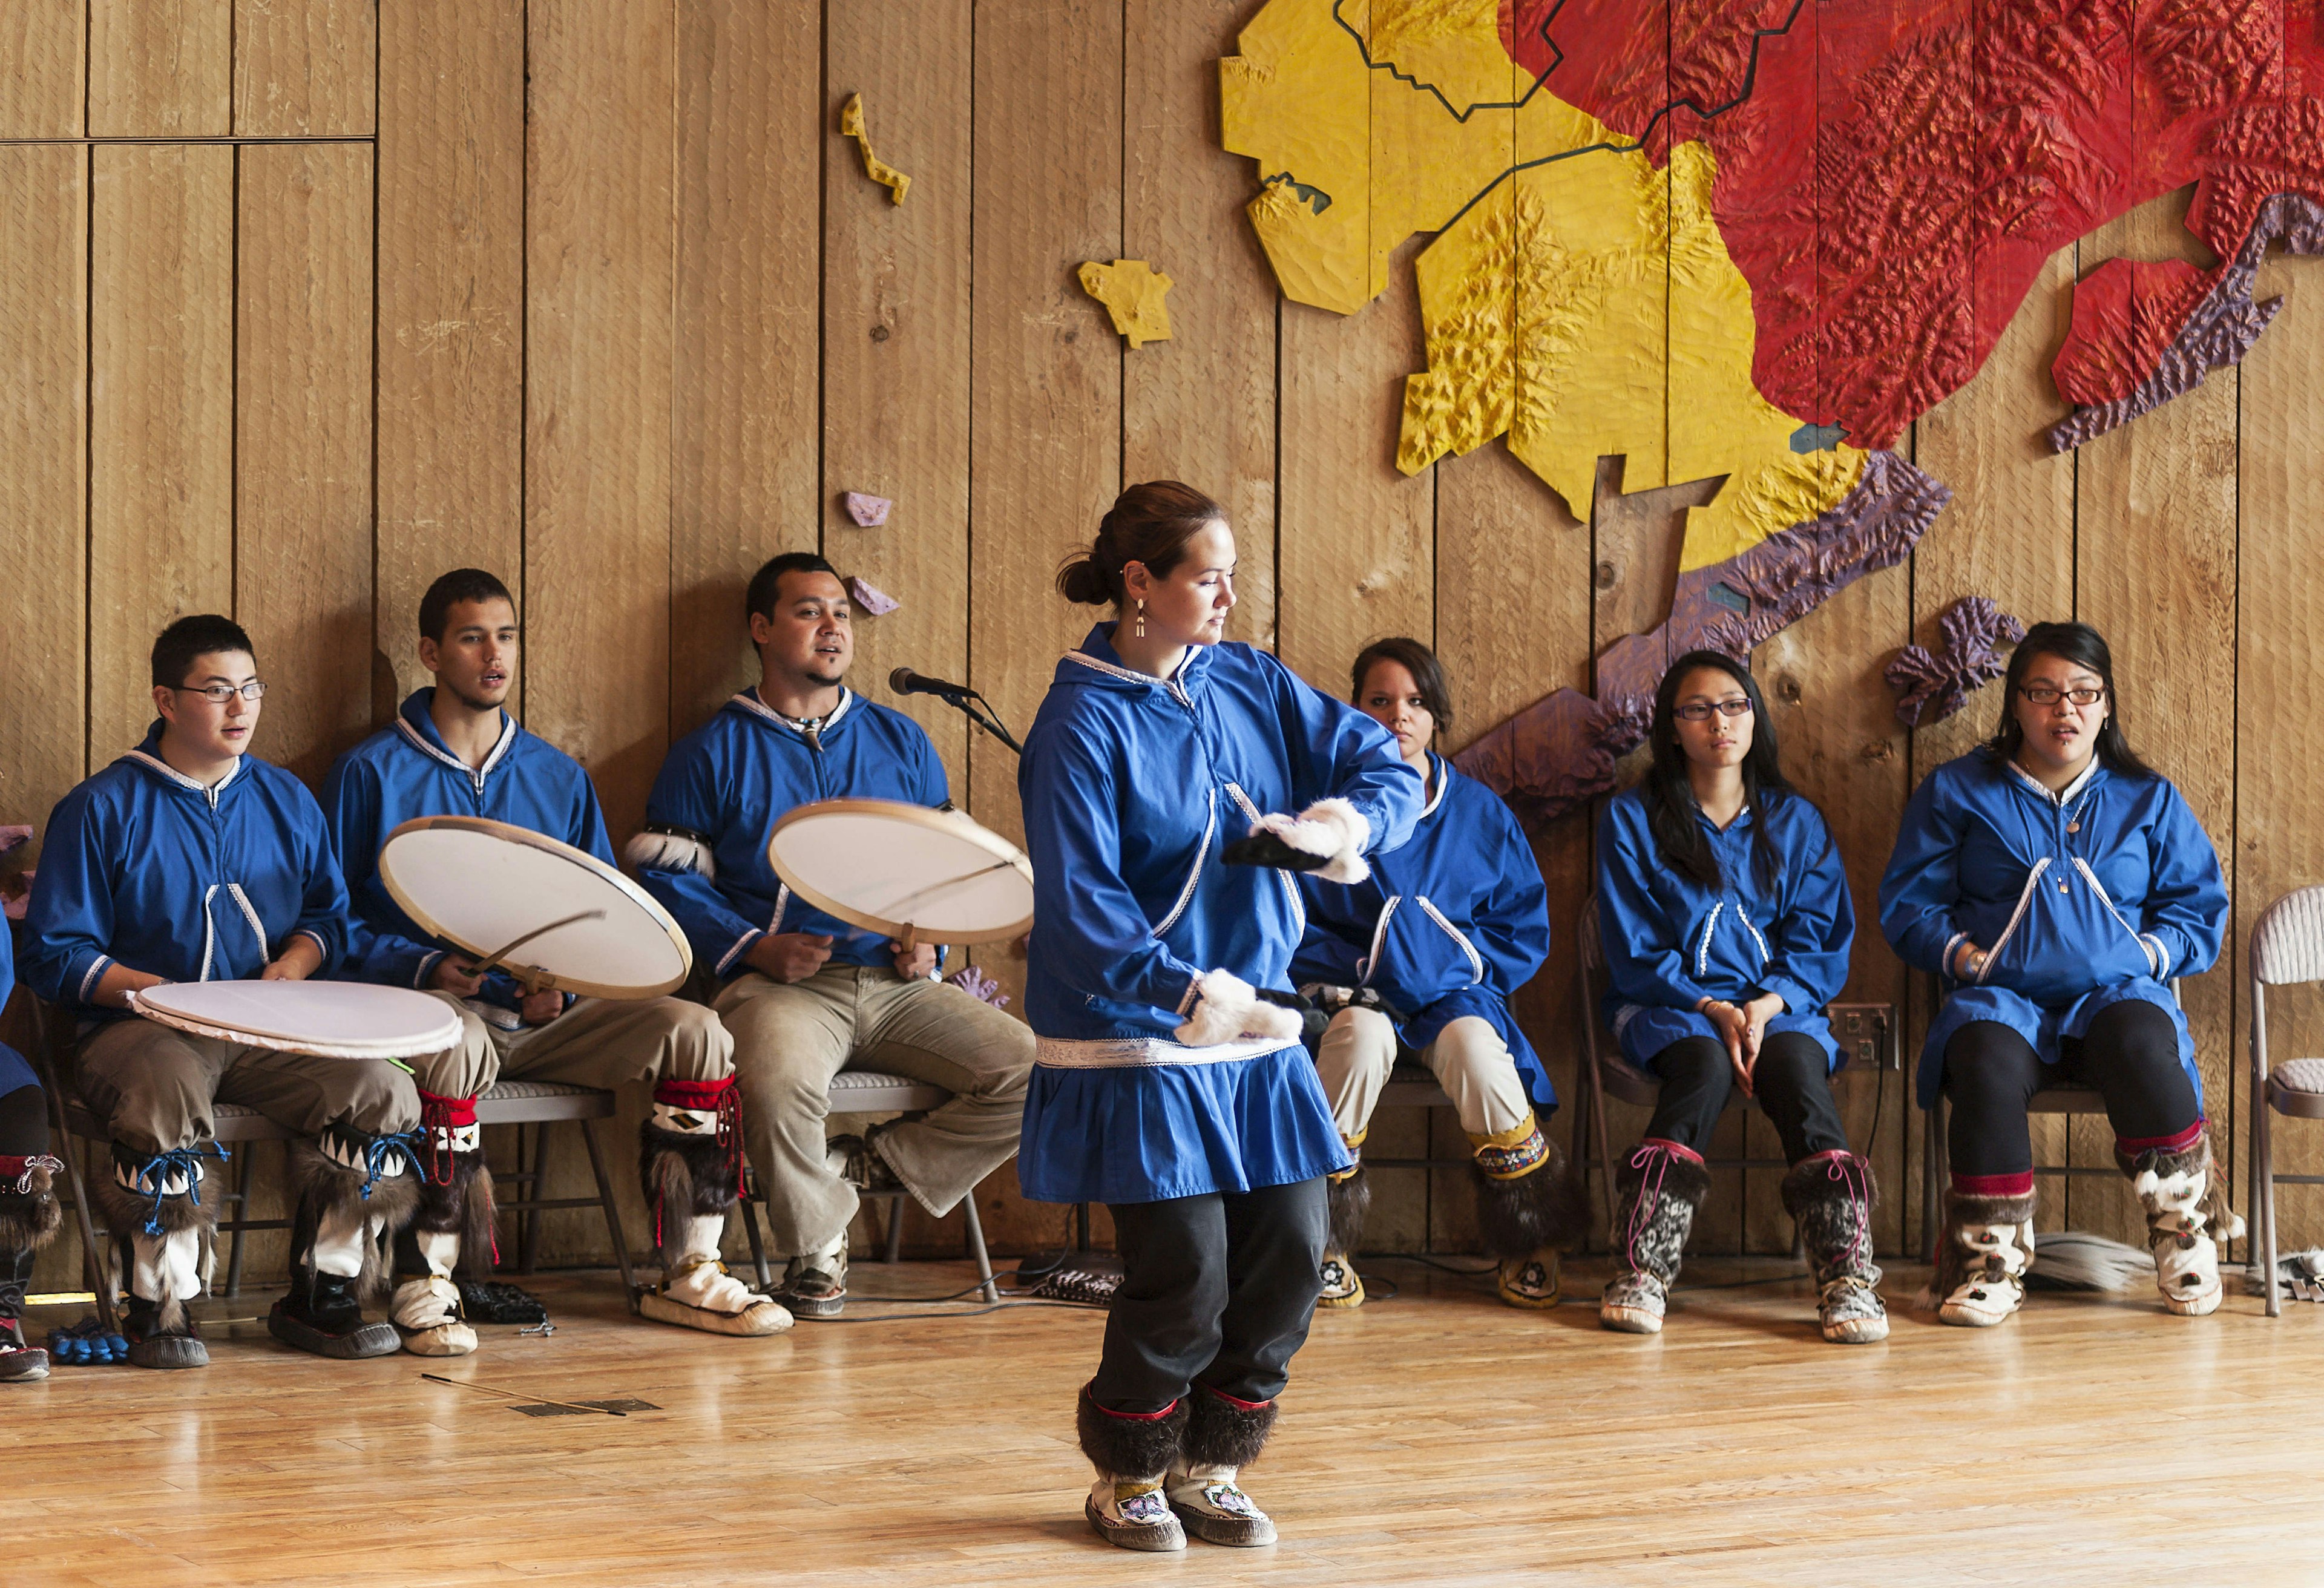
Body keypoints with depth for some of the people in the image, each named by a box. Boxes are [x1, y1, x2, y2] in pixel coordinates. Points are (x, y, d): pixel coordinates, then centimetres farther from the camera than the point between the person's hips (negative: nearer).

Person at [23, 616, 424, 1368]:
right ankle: (160, 1307, -19)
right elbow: (54, 955, -1)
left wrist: (292, 964, 0)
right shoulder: (102, 809, 0)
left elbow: (328, 911, 23)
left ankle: (320, 1297, -6)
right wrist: (163, 992, -15)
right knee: (163, 1098, -39)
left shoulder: (286, 800, 14)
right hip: (142, 1025, -4)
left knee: (381, 1092, -22)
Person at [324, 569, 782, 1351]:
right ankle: (424, 1284, -30)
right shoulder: (373, 774, 4)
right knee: (454, 1046, -41)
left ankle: (686, 1273, -10)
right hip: (429, 997, -4)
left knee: (694, 1031, -19)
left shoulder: (557, 777, 17)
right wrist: (426, 968, -15)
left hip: (545, 1013, 4)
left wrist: (565, 982, -2)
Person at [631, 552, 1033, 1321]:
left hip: (898, 983, 4)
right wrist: (754, 947, -12)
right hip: (780, 982, -4)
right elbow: (668, 877, 2)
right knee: (778, 1083, -38)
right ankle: (816, 1249, -10)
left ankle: (878, 1164, 0)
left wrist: (929, 940, 0)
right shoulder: (713, 753, 8)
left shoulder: (900, 740, 19)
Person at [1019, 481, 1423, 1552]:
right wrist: (1189, 992, -30)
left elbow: (1389, 770, 8)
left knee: (1288, 1257, 3)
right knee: (1184, 1274, -8)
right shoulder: (1084, 723, -12)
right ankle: (1128, 1478, 16)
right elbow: (1079, 905, -19)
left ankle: (1209, 1469, 23)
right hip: (1137, 1041, -6)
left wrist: (1345, 823, -14)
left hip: (1258, 1034, 7)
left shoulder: (1252, 685, 7)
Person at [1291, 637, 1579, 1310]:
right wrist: (1352, 974, -13)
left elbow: (1525, 927, 12)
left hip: (1456, 991, 1)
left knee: (1475, 1051, -32)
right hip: (1350, 992, -1)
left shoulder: (1479, 812, 10)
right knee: (1364, 1036, -36)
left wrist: (1462, 964, -4)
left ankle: (1532, 1243, -12)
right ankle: (1321, 1246, -22)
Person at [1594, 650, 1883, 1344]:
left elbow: (1821, 945, 7)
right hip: (1668, 1004, -1)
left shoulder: (1795, 821, 14)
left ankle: (1847, 1275, -43)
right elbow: (1635, 953, 1)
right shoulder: (1632, 818, 8)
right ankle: (1644, 1271, -42)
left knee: (1794, 1062, -33)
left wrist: (1767, 1005, -13)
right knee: (1704, 1063, -36)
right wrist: (1712, 1009, -15)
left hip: (1780, 1004, 2)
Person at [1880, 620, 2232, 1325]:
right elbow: (1908, 904, 12)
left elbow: (2199, 910, 17)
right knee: (1988, 1058, -38)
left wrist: (2146, 954, -3)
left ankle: (2185, 1236, -19)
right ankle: (1990, 1260, -27)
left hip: (2114, 993, 1)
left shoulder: (2149, 799, 18)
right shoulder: (1958, 791, 14)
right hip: (2002, 996, -1)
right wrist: (1963, 954, -7)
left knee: (2141, 1044, -37)